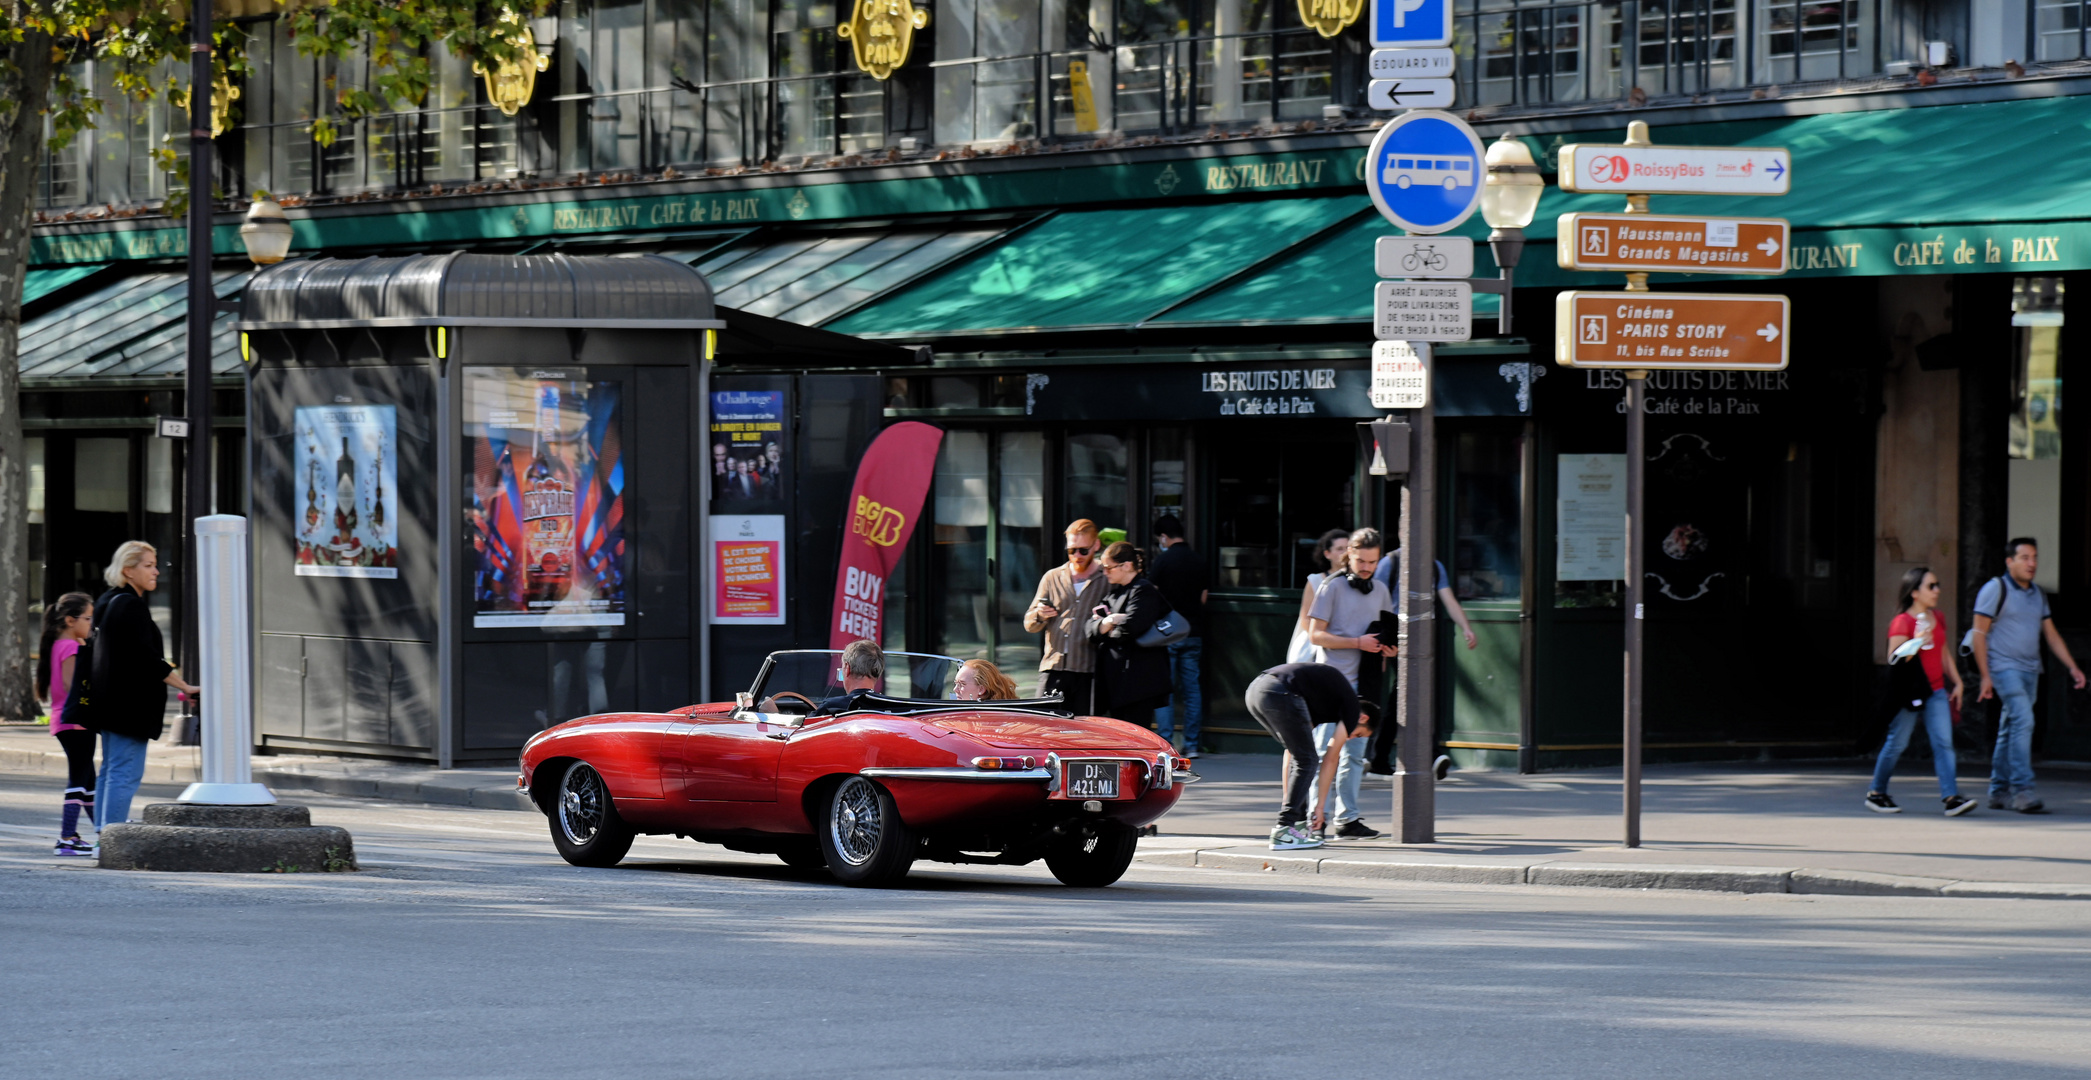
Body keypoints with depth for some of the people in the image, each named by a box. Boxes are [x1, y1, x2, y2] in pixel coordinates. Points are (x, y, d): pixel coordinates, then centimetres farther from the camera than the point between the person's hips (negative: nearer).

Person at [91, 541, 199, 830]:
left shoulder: (108, 602, 14)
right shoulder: (132, 606, -17)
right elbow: (146, 657, -21)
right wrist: (185, 687, -16)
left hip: (111, 702, 11)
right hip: (129, 705, -11)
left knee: (111, 769, 14)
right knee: (126, 772, -10)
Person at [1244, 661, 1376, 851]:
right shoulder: (1352, 707, 14)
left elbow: (1290, 752, 36)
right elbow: (1330, 760, 14)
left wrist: (1287, 798, 38)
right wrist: (1320, 808, 20)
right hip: (1280, 693, -9)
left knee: (1300, 756, 22)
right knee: (1307, 760, 4)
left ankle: (1298, 823, 21)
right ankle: (1284, 832, -2)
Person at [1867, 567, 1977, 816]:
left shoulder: (1938, 618, 12)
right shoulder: (1902, 622, -10)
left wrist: (1957, 682, 18)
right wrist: (1916, 642, -27)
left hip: (1936, 690, 6)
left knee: (1944, 741, -6)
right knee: (1897, 743, 3)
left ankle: (1951, 797, -13)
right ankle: (1876, 793, 18)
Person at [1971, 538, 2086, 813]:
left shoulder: (2038, 595, 15)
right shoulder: (1995, 589, -5)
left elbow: (2051, 635, 19)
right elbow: (1980, 633, -7)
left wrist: (2073, 667, 10)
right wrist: (1985, 676, -12)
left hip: (2030, 670, 7)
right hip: (2004, 668, -7)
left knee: (2010, 729, 10)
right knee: (2023, 721, -20)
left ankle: (1999, 792, 16)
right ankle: (2021, 790, -23)